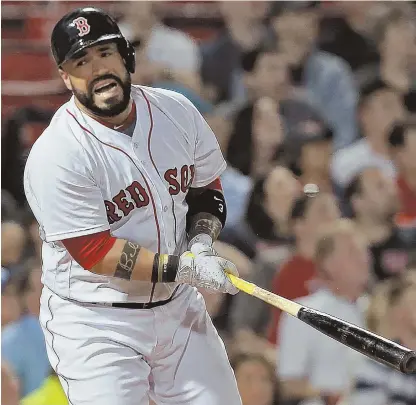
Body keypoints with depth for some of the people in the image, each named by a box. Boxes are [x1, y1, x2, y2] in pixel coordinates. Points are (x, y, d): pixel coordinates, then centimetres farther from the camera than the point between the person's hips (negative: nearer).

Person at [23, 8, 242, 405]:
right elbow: (93, 252, -20)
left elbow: (206, 186, 15)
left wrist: (201, 241, -5)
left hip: (178, 308, 6)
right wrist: (184, 268, -23)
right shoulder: (56, 154, -19)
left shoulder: (176, 111, 0)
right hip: (94, 322, -5)